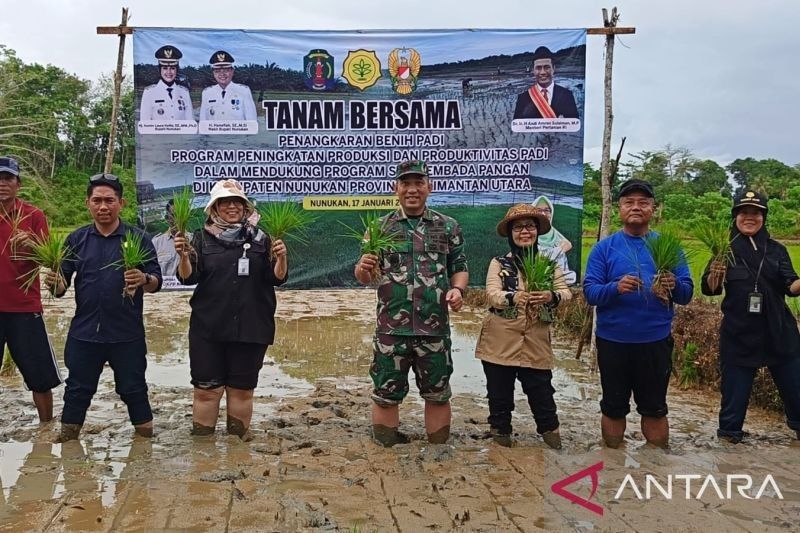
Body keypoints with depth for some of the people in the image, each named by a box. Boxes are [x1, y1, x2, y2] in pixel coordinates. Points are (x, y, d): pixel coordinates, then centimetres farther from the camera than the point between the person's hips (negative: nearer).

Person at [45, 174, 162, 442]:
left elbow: (156, 282, -5)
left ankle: (147, 439, 23)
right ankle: (67, 439, 26)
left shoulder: (138, 238, -2)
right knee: (78, 389, 12)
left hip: (127, 334, -2)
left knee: (133, 388, 9)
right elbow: (62, 286, 6)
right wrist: (55, 283, -17)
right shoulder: (76, 239, 5)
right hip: (84, 332, 2)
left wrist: (144, 279, -28)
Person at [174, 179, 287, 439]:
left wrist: (281, 258, -17)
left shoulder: (260, 239, 6)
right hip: (209, 327, 0)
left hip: (250, 327, 0)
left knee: (242, 388, 9)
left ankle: (238, 437, 22)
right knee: (206, 388, 2)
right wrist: (184, 256, -19)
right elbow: (188, 277, 0)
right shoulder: (203, 238, 6)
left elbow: (277, 278, 3)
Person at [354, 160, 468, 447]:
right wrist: (363, 268, -16)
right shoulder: (380, 227, 6)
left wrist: (458, 289, -10)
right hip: (391, 329, 0)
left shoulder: (448, 227, 7)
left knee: (437, 395, 12)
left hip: (435, 329, 1)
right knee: (386, 395, 8)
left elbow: (459, 268, 11)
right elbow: (363, 277, 7)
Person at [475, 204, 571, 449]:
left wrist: (551, 296, -26)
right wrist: (514, 297, -34)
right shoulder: (499, 263, 1)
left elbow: (566, 293, -2)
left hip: (536, 341, 1)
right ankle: (500, 428, 27)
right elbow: (492, 295, -13)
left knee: (541, 389, 6)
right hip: (500, 340, -1)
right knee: (499, 390, 8)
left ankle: (549, 428, 26)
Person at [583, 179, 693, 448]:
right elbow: (589, 291, -7)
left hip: (656, 341, 1)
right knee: (613, 407, 12)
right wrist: (616, 288, -26)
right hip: (613, 341, 0)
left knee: (654, 408, 11)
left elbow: (687, 293, 0)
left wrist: (674, 286, -23)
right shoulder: (604, 247, 0)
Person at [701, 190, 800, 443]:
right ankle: (730, 429, 21)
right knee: (736, 384, 6)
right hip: (739, 333, -2)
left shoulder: (776, 249, 4)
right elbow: (709, 289, -6)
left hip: (778, 331, 2)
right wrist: (714, 275, -28)